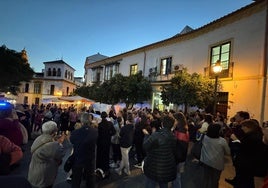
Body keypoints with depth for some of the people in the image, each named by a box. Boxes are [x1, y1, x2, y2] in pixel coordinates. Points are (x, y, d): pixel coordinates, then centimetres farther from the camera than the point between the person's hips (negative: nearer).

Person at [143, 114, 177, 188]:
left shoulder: (156, 135, -26)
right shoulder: (173, 137, -4)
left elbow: (145, 146, -18)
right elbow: (174, 152, 5)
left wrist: (147, 135, -4)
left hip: (154, 169, -6)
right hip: (168, 169, 6)